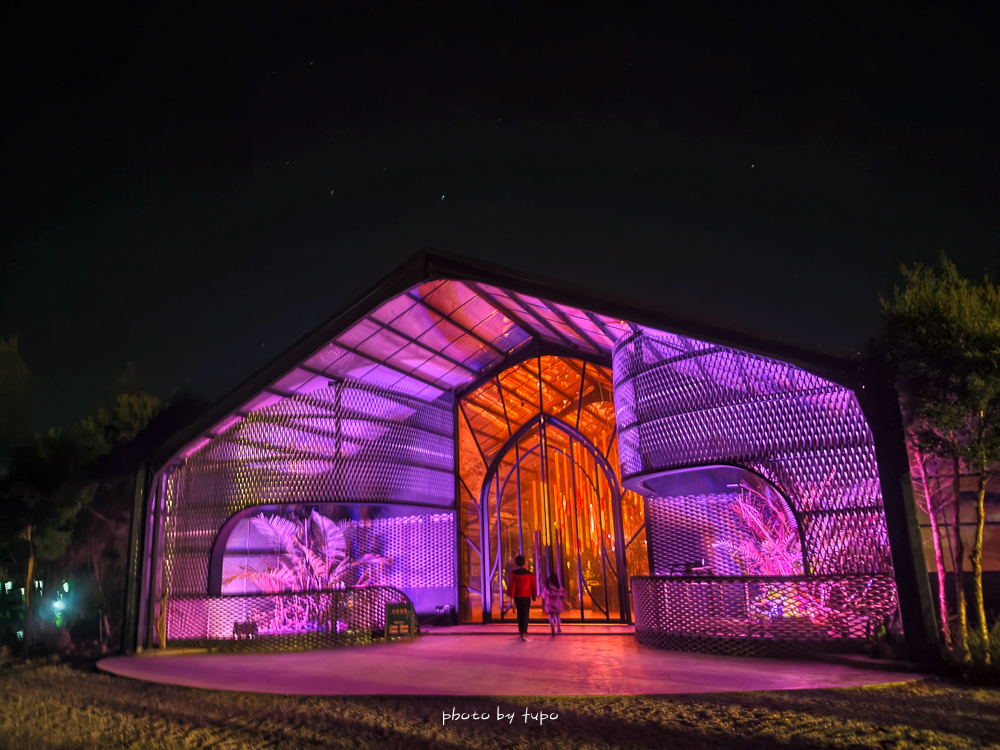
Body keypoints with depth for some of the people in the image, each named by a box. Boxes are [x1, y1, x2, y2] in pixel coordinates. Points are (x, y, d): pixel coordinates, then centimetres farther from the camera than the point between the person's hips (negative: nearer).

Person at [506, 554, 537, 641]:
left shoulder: (514, 574, -7)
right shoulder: (530, 574, -5)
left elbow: (512, 585, -9)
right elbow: (533, 586, 1)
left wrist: (511, 597, -6)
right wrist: (534, 597, 13)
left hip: (517, 597, 1)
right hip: (527, 597, -1)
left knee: (520, 614, 19)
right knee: (525, 615, 1)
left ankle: (521, 631, 28)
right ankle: (524, 634, -11)